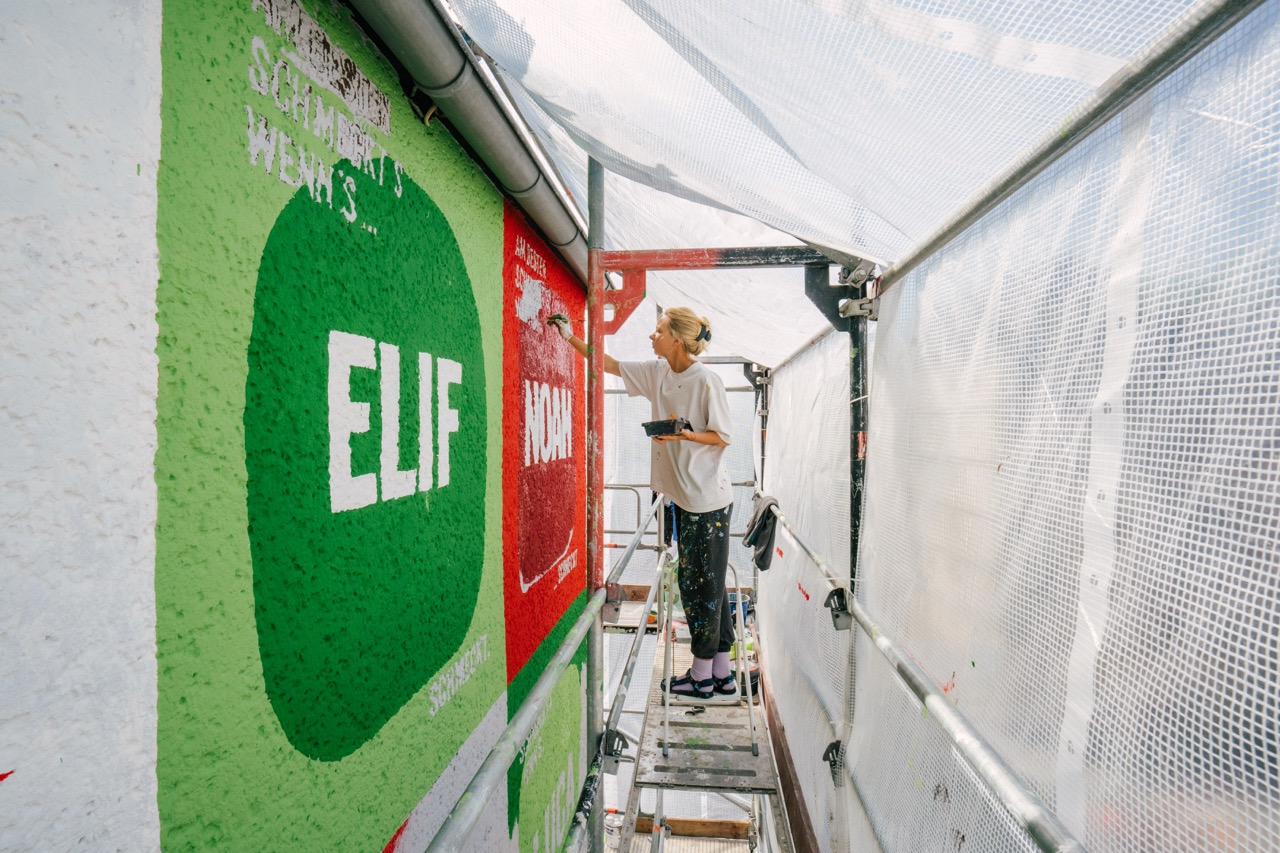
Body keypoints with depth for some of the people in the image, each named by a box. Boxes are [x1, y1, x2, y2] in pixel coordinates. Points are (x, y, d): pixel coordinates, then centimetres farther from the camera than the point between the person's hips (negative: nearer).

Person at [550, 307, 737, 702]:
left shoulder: (706, 380, -14)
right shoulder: (658, 372, 7)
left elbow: (723, 436, -8)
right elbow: (609, 364, 17)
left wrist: (685, 435, -24)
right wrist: (570, 337, 17)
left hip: (708, 499, -8)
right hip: (683, 496, 8)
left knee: (704, 583, 2)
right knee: (696, 582, 13)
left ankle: (702, 677, 17)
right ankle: (721, 674, 25)